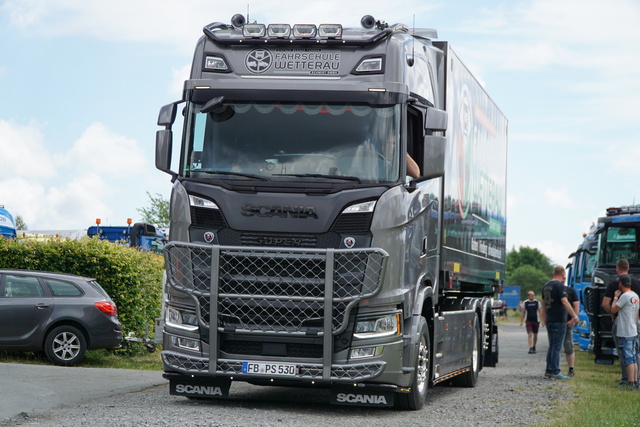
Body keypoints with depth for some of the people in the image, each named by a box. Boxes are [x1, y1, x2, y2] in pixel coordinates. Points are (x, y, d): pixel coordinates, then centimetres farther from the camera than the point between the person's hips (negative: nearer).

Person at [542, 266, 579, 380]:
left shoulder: (546, 286, 14)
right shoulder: (560, 286, -12)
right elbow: (565, 302, -21)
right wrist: (574, 316, -20)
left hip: (549, 320, 8)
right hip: (559, 320, -8)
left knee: (551, 346, 13)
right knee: (557, 347, -5)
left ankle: (548, 372, 12)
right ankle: (555, 372, -5)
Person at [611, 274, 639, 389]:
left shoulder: (625, 296, -16)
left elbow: (613, 310, -12)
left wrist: (616, 297, 0)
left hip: (625, 333, -9)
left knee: (628, 359, -8)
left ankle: (630, 383, -9)